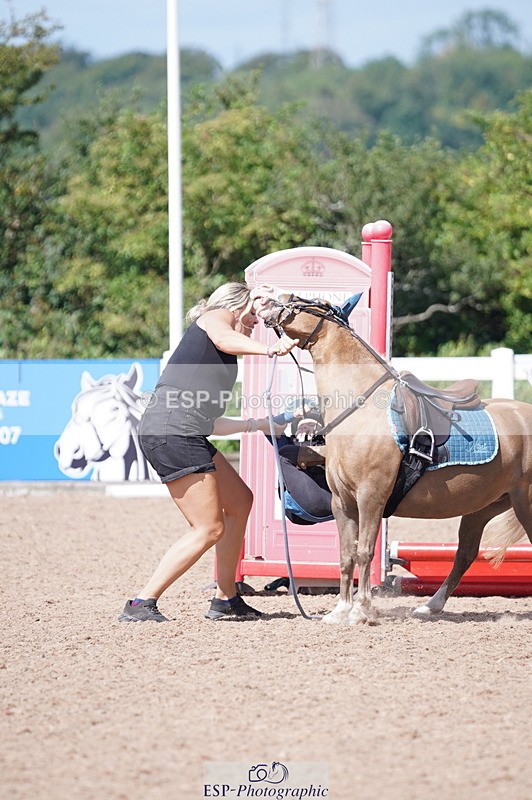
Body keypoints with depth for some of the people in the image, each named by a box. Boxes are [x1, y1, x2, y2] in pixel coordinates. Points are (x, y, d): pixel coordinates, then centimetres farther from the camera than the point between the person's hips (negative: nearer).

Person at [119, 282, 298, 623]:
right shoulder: (216, 317, 7)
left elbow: (209, 422, 31)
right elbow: (223, 339, -19)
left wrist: (259, 425, 38)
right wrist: (268, 349, -36)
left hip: (188, 437, 10)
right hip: (170, 432, -10)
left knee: (240, 502, 20)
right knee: (210, 529, -9)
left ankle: (225, 600, 24)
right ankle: (141, 604, -7)